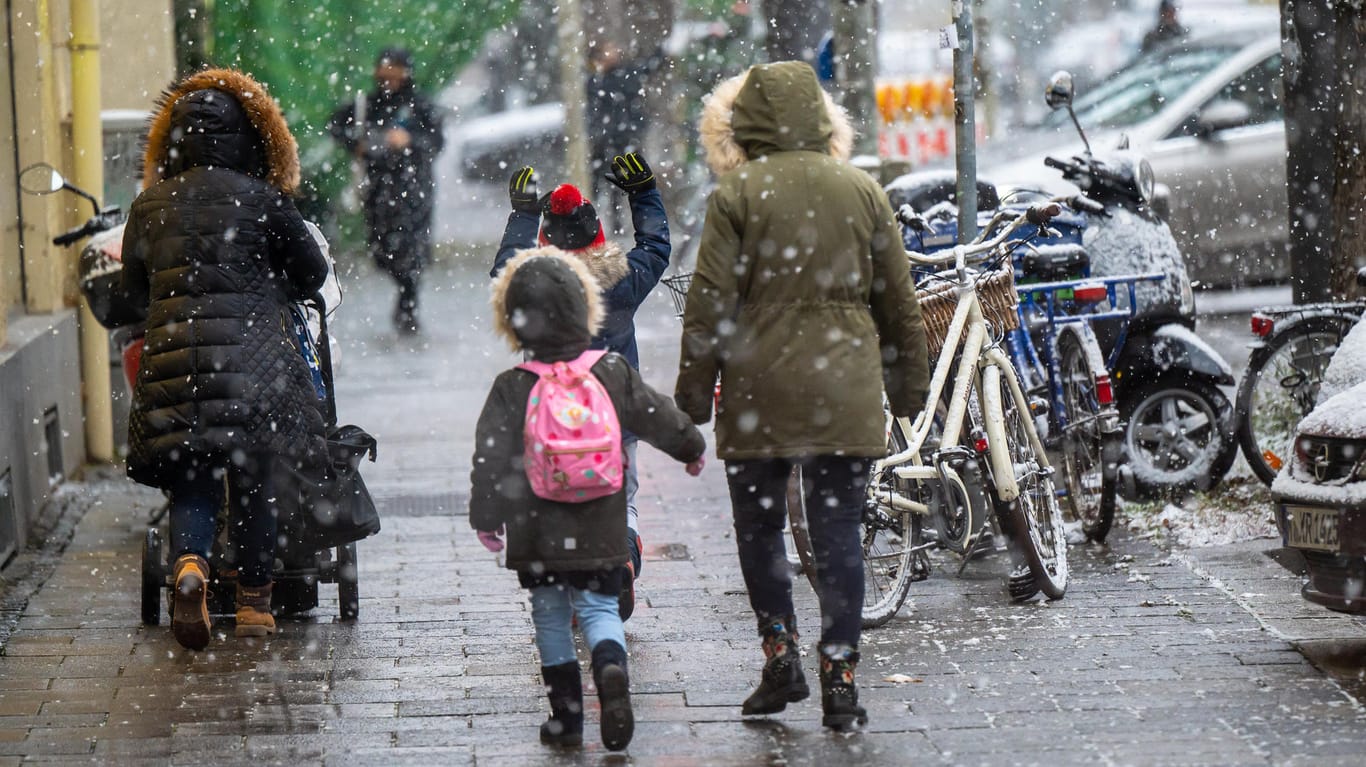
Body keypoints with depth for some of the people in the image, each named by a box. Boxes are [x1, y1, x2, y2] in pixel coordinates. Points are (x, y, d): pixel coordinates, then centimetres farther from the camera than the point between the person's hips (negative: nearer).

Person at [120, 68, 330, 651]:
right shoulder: (261, 199, -4)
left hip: (173, 358, 2)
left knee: (190, 483, 8)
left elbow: (133, 291, 15)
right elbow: (312, 274, 6)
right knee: (254, 482, 10)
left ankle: (189, 564, -20)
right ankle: (254, 603, 16)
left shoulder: (148, 207, 5)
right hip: (253, 357, -2)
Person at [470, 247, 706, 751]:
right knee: (599, 606, 10)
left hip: (538, 536, -1)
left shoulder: (512, 389, -9)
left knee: (550, 616, 12)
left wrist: (486, 517, -1)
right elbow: (659, 419, 8)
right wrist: (691, 448, 28)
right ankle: (611, 666, -21)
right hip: (600, 533, 1)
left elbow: (492, 457, -10)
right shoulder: (614, 374, -3)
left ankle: (567, 714, 12)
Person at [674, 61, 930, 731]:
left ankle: (780, 654, 8)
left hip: (758, 391, -2)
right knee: (838, 535, 4)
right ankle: (839, 679, 2)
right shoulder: (862, 191, 5)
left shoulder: (736, 194, -4)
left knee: (758, 526, 15)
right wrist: (909, 385, 19)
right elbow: (898, 300, 10)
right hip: (846, 395, 2)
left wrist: (693, 394, 2)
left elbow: (710, 302, -5)